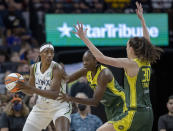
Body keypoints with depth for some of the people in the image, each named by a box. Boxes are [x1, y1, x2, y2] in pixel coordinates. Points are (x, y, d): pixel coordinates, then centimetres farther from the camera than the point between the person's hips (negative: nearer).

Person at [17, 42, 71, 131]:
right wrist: (19, 87, -10)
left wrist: (33, 89, -37)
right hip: (41, 107, 6)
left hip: (60, 106, -6)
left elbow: (54, 95, -30)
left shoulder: (57, 68, -21)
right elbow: (31, 91, 11)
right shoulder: (34, 68, -2)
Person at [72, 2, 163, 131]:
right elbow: (147, 41, 30)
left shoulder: (130, 63, -10)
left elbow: (101, 58, -13)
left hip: (135, 114, -8)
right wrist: (142, 18, 38)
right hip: (148, 114, 8)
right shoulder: (146, 62, 10)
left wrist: (84, 38, -8)